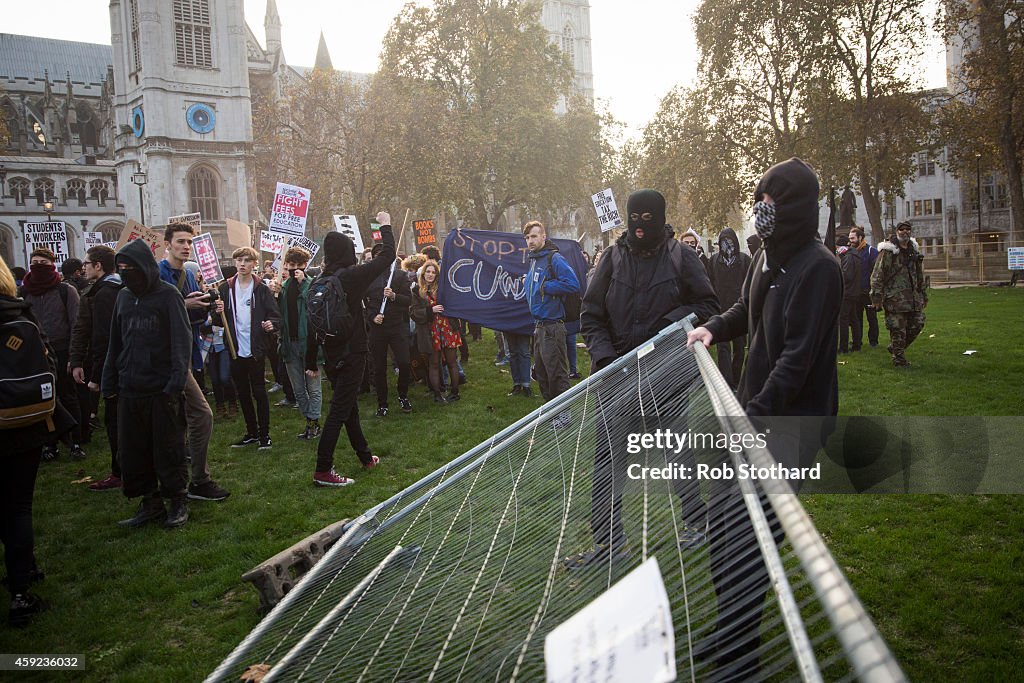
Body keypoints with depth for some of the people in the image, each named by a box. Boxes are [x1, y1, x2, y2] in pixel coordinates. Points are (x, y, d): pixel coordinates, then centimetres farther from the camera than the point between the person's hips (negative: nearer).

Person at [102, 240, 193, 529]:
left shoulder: (168, 295, -6)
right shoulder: (124, 297, 11)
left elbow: (182, 339, -12)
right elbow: (115, 343, 16)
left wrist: (177, 380, -20)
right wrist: (109, 382, 11)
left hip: (162, 390, -6)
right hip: (130, 390, 6)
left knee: (168, 450, 3)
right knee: (132, 451, 9)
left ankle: (178, 502, 18)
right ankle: (150, 502, 22)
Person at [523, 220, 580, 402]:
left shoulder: (554, 258, -12)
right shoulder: (534, 260, 15)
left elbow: (573, 284, -23)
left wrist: (545, 287, -18)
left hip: (552, 327, -10)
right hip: (538, 326, 10)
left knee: (557, 376, -5)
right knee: (542, 375, 17)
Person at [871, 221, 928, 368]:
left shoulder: (915, 251, 15)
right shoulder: (887, 251, -6)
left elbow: (920, 276, 23)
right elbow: (877, 275, -10)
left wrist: (924, 295, 21)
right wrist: (876, 297, -14)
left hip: (914, 299, 7)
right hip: (894, 299, -6)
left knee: (917, 325, 8)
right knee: (898, 330, -2)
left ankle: (895, 348, 27)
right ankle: (899, 358, 11)